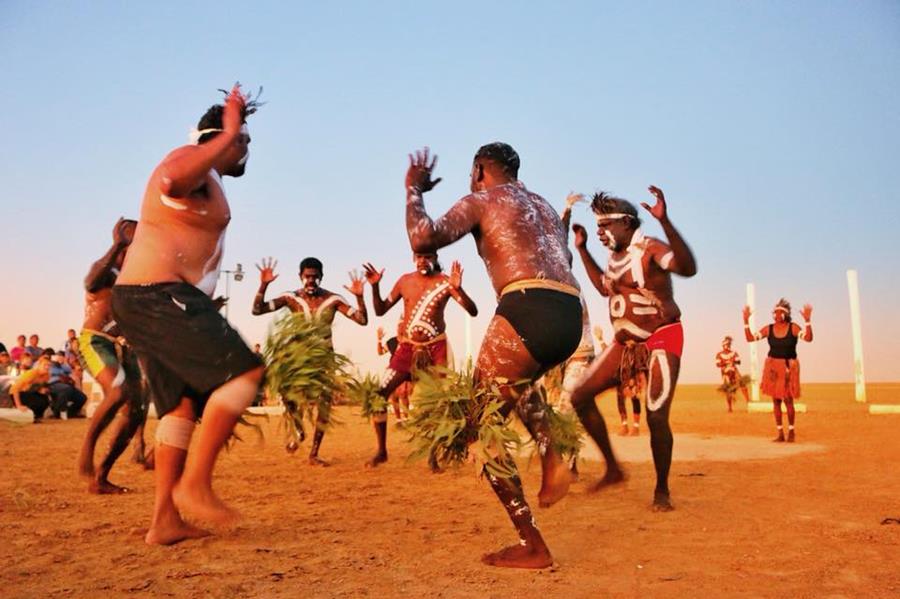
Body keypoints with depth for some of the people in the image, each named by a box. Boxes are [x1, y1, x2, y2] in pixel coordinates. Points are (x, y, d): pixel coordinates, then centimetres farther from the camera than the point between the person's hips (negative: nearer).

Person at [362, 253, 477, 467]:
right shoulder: (405, 281, 3)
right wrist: (375, 287, -8)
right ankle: (381, 451, 8)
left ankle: (433, 455, 12)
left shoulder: (445, 282, -7)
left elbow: (473, 311, -16)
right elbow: (380, 310, 9)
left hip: (435, 347, -2)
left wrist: (458, 288, -32)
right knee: (378, 395, -6)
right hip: (407, 347, 3)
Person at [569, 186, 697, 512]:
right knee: (581, 397, 0)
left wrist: (665, 221, -46)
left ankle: (662, 490, 8)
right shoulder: (615, 256, 8)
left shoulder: (650, 249, -16)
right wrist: (582, 248, 22)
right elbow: (604, 287, 28)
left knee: (656, 416, -16)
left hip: (661, 339, -8)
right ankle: (612, 468, 13)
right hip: (626, 342, 8)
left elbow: (688, 268, -36)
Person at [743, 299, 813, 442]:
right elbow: (750, 338, -1)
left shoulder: (793, 327, -7)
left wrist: (807, 320, -33)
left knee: (788, 400, -5)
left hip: (788, 367, -3)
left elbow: (808, 338, -22)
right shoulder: (769, 329, 0)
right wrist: (746, 321, -10)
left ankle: (791, 431, 17)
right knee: (776, 400, 5)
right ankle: (780, 434, 14)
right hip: (772, 366, 3)